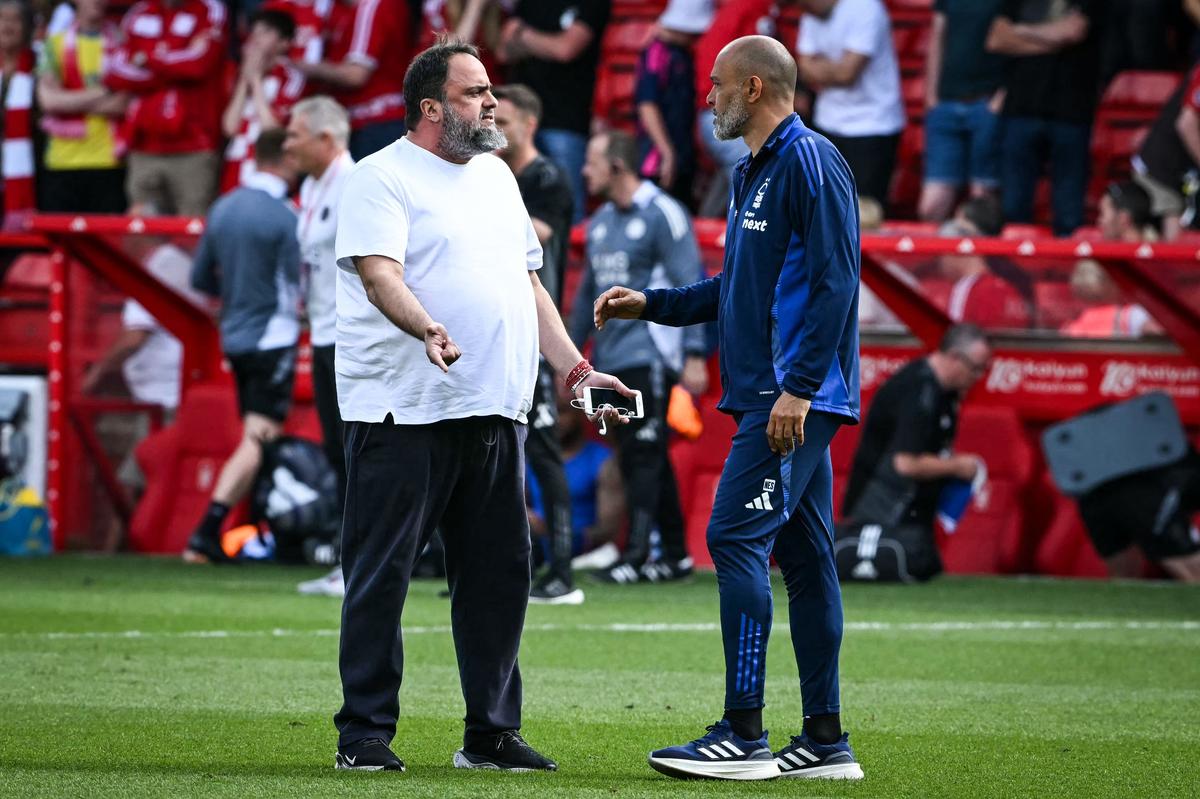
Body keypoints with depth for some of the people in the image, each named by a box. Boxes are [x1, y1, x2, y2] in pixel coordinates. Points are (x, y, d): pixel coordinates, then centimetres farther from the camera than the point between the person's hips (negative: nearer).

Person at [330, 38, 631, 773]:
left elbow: (528, 284, 24)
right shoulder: (382, 178, -4)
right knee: (381, 575, -4)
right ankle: (364, 734, 1)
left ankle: (492, 734, 14)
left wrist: (575, 369, 15)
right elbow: (379, 272, -18)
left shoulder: (496, 176, 20)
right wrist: (428, 329, -36)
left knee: (499, 575, 7)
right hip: (404, 410, -7)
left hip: (495, 411, 7)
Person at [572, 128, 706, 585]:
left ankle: (637, 554, -15)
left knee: (645, 454, -11)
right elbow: (588, 292, 23)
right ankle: (675, 554, 13)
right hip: (610, 359, 8)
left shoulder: (662, 214, -7)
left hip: (650, 354, -8)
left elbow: (691, 285, -11)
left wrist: (694, 354, -17)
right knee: (635, 457, 8)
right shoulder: (600, 222, 17)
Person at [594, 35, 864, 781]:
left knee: (738, 539, -14)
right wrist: (651, 304, 22)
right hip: (770, 397, 10)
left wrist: (798, 387, -23)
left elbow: (836, 280, -18)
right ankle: (826, 740, 11)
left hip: (797, 397, -10)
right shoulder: (752, 173, 20)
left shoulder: (810, 161, -11)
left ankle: (745, 734, -15)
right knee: (802, 553, 9)